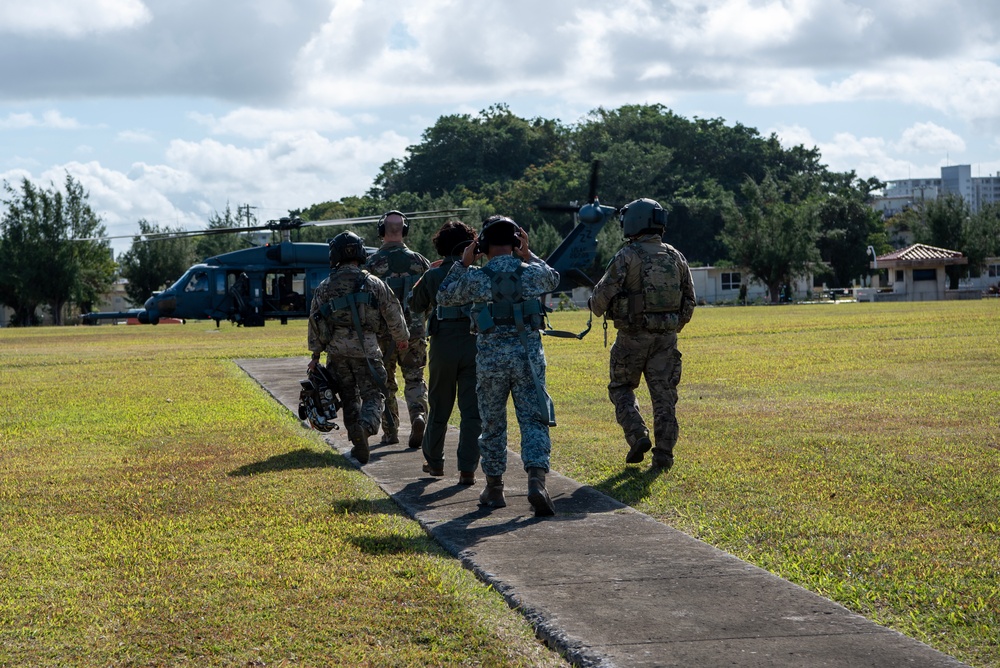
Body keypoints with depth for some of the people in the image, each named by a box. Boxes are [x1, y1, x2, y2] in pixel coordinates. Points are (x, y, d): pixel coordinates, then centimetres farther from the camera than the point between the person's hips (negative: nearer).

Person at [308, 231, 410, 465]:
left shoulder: (324, 287, 4)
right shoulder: (373, 283, -1)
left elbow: (314, 321, 7)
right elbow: (393, 313, 5)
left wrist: (316, 354, 16)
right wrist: (402, 338, 23)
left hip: (337, 350, 2)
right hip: (366, 348, -2)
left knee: (349, 397, 15)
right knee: (372, 395, 1)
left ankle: (356, 441, 13)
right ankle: (365, 427, -27)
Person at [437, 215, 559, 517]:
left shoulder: (477, 278, -6)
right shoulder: (533, 273, -2)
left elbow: (444, 296, 11)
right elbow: (553, 279, 23)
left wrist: (463, 264, 12)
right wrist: (528, 254, 22)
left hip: (491, 359, 0)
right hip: (528, 356, 0)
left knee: (493, 424, 13)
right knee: (534, 421, 0)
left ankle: (494, 489, 20)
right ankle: (537, 480, -19)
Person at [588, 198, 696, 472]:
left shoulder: (627, 256, -9)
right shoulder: (676, 257, 7)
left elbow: (603, 293, -11)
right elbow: (689, 300, 11)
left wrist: (597, 308, 11)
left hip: (633, 336, -4)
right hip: (666, 337, 4)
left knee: (621, 387, 14)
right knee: (664, 395, 6)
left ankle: (637, 436, -3)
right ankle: (664, 455, 3)